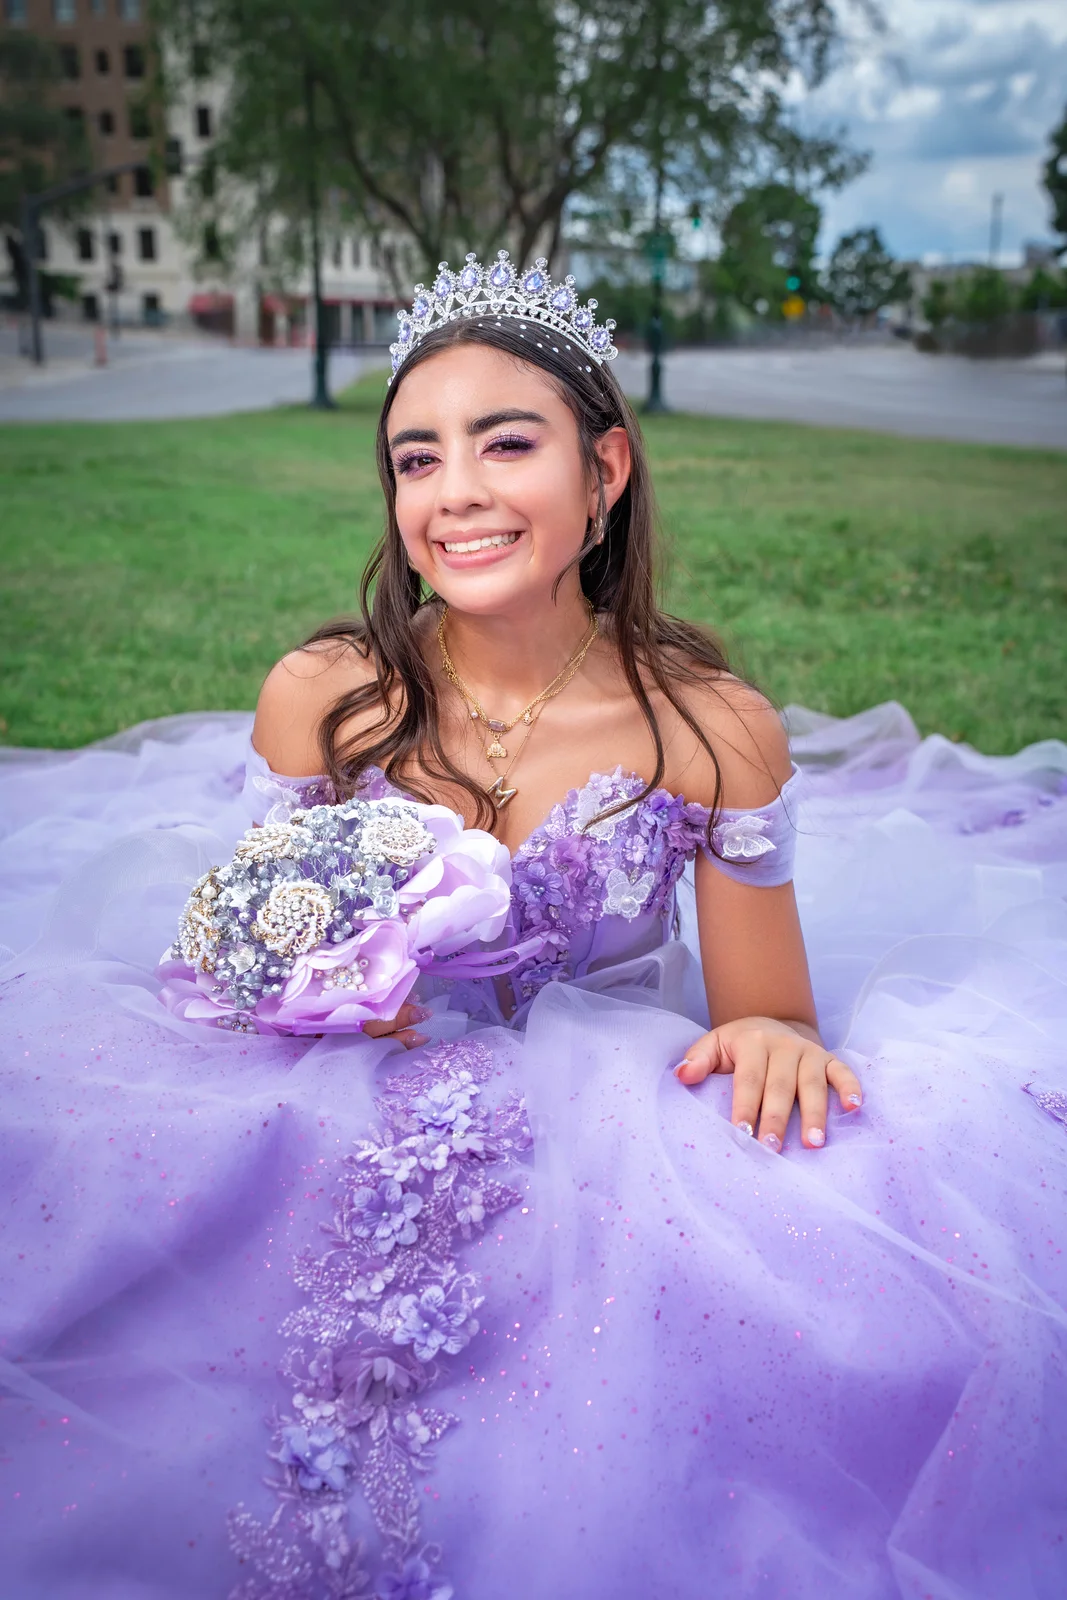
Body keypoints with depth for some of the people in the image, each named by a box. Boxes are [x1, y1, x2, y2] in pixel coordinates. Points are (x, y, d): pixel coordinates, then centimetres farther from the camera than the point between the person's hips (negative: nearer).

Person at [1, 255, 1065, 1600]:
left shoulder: (714, 730, -11)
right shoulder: (321, 698, -8)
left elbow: (766, 1015, -2)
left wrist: (774, 1037, -25)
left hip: (618, 1128, 0)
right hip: (357, 1123, 1)